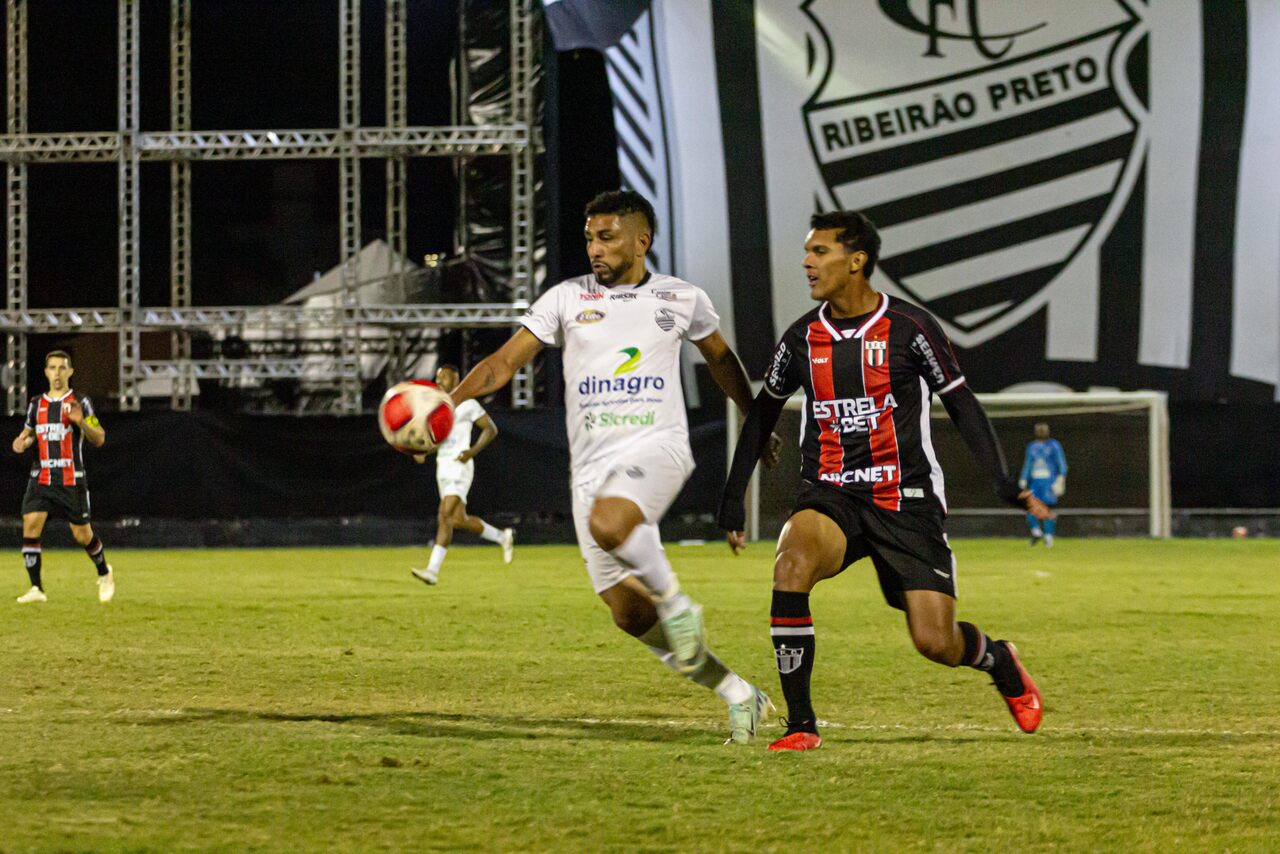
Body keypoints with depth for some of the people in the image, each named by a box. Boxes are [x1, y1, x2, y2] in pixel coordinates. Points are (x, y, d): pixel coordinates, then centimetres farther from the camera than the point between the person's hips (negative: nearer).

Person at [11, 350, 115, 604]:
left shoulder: (80, 403, -1)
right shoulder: (36, 404, 10)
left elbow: (99, 439, -4)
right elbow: (29, 433, 24)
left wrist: (81, 422, -23)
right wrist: (22, 442, 0)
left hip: (71, 480, -3)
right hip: (40, 478, 3)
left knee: (82, 535, 2)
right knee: (30, 525, -15)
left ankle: (104, 573, 31)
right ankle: (36, 588, -10)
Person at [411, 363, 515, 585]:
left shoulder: (467, 404, -6)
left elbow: (491, 429, -4)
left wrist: (473, 451, -19)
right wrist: (421, 451, 2)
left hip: (460, 467, -8)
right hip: (442, 467, 9)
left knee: (445, 515, -20)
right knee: (460, 520, 10)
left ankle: (433, 569, -25)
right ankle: (503, 537, 33)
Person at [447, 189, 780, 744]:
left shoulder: (681, 298, 6)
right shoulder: (568, 299, 6)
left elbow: (720, 359, 25)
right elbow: (504, 362, 1)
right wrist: (450, 399, -16)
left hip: (657, 447, -3)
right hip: (591, 464, 3)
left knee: (608, 521, -37)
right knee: (627, 612, -1)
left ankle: (675, 600, -10)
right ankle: (736, 693, 13)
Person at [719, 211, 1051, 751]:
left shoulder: (908, 328, -7)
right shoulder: (802, 338, 5)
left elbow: (961, 405, 0)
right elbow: (762, 414, 19)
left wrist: (1004, 483, -7)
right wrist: (733, 498, 16)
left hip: (906, 499, -2)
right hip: (830, 496, 2)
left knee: (936, 642, -8)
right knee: (792, 563, -31)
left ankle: (1001, 664, 31)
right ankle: (800, 724, -23)